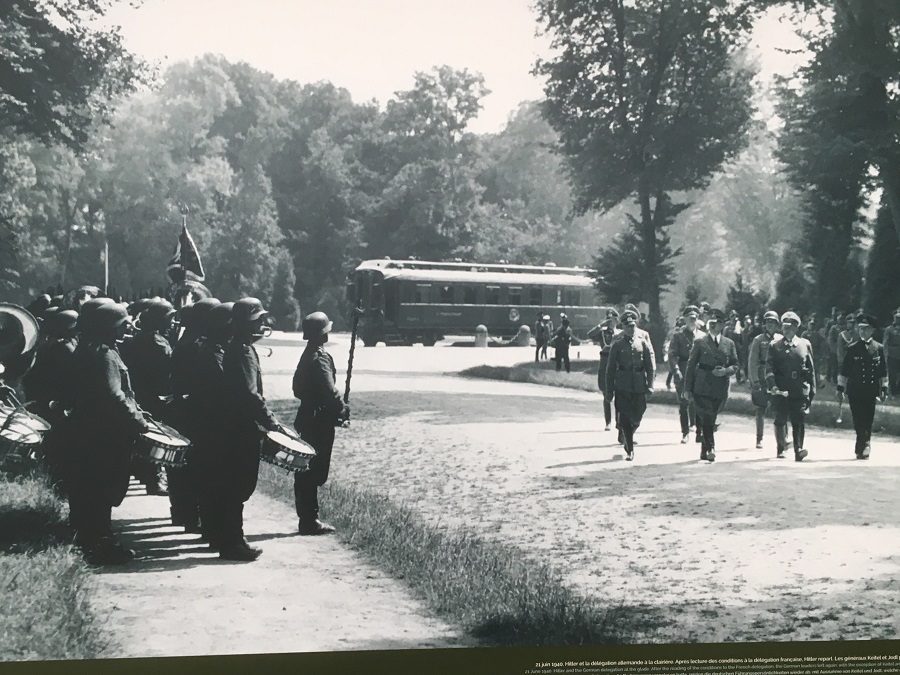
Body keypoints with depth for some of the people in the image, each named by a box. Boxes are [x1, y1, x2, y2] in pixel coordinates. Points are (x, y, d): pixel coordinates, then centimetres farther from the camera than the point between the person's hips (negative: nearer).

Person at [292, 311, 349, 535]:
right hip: (319, 421, -10)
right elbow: (329, 391, -25)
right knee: (314, 471, -5)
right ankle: (309, 522, 0)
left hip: (307, 419, 10)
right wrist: (343, 410, -7)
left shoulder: (307, 356, 13)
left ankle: (307, 519, 20)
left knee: (307, 470, 13)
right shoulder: (320, 358, -17)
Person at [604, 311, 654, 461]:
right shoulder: (617, 344, 4)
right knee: (624, 419, -5)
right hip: (622, 387, -1)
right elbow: (610, 368, 5)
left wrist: (650, 385, -5)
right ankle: (629, 450, 2)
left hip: (639, 387, 1)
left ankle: (627, 437, 35)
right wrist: (609, 389, 2)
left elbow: (651, 366, 5)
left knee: (637, 418, 6)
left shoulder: (643, 343, 7)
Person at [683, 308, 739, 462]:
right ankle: (710, 448, -12)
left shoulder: (729, 344, 11)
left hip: (720, 389, 2)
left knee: (710, 419, 8)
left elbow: (735, 365, 12)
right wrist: (687, 388, -2)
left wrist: (725, 371, -11)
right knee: (706, 418, -12)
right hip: (702, 388, -2)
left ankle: (704, 451, 16)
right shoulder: (699, 342, 4)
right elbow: (691, 366, 2)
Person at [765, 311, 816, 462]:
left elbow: (811, 369, 14)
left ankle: (798, 449, -10)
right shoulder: (774, 345, 7)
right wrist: (772, 385, -17)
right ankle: (780, 449, 15)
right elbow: (769, 368, -1)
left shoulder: (805, 344, 11)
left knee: (799, 421, -7)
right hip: (780, 390, 0)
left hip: (800, 390, 0)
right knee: (780, 420, 2)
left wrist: (812, 390, 11)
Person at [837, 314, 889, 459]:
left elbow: (883, 371, 9)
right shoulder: (852, 349, 3)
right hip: (855, 391, -1)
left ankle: (862, 448, 10)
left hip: (871, 390, 1)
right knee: (859, 420, -4)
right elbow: (844, 371, 5)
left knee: (867, 420, 2)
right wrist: (840, 388, 2)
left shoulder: (878, 348, 5)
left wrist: (884, 389, 5)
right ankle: (864, 447, -1)